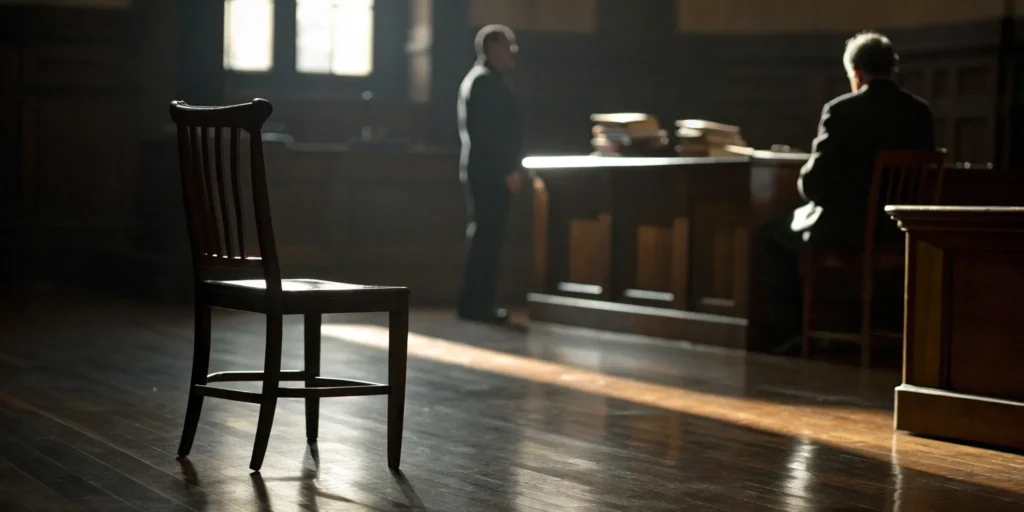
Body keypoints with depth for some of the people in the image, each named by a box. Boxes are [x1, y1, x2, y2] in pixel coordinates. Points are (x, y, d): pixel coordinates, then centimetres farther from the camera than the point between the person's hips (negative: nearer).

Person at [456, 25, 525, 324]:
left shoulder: (486, 80, 20)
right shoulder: (485, 81, -12)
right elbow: (488, 132, -21)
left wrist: (512, 168, 17)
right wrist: (508, 171, -20)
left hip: (487, 171, 10)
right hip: (489, 172, -10)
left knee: (486, 235, 10)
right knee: (486, 236, -8)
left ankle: (478, 302, 13)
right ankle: (475, 303, -6)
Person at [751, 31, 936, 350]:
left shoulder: (840, 110, -15)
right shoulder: (921, 112, 1)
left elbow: (813, 183, -14)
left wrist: (808, 188, 9)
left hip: (846, 228, -6)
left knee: (769, 237, 19)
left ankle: (788, 323, 24)